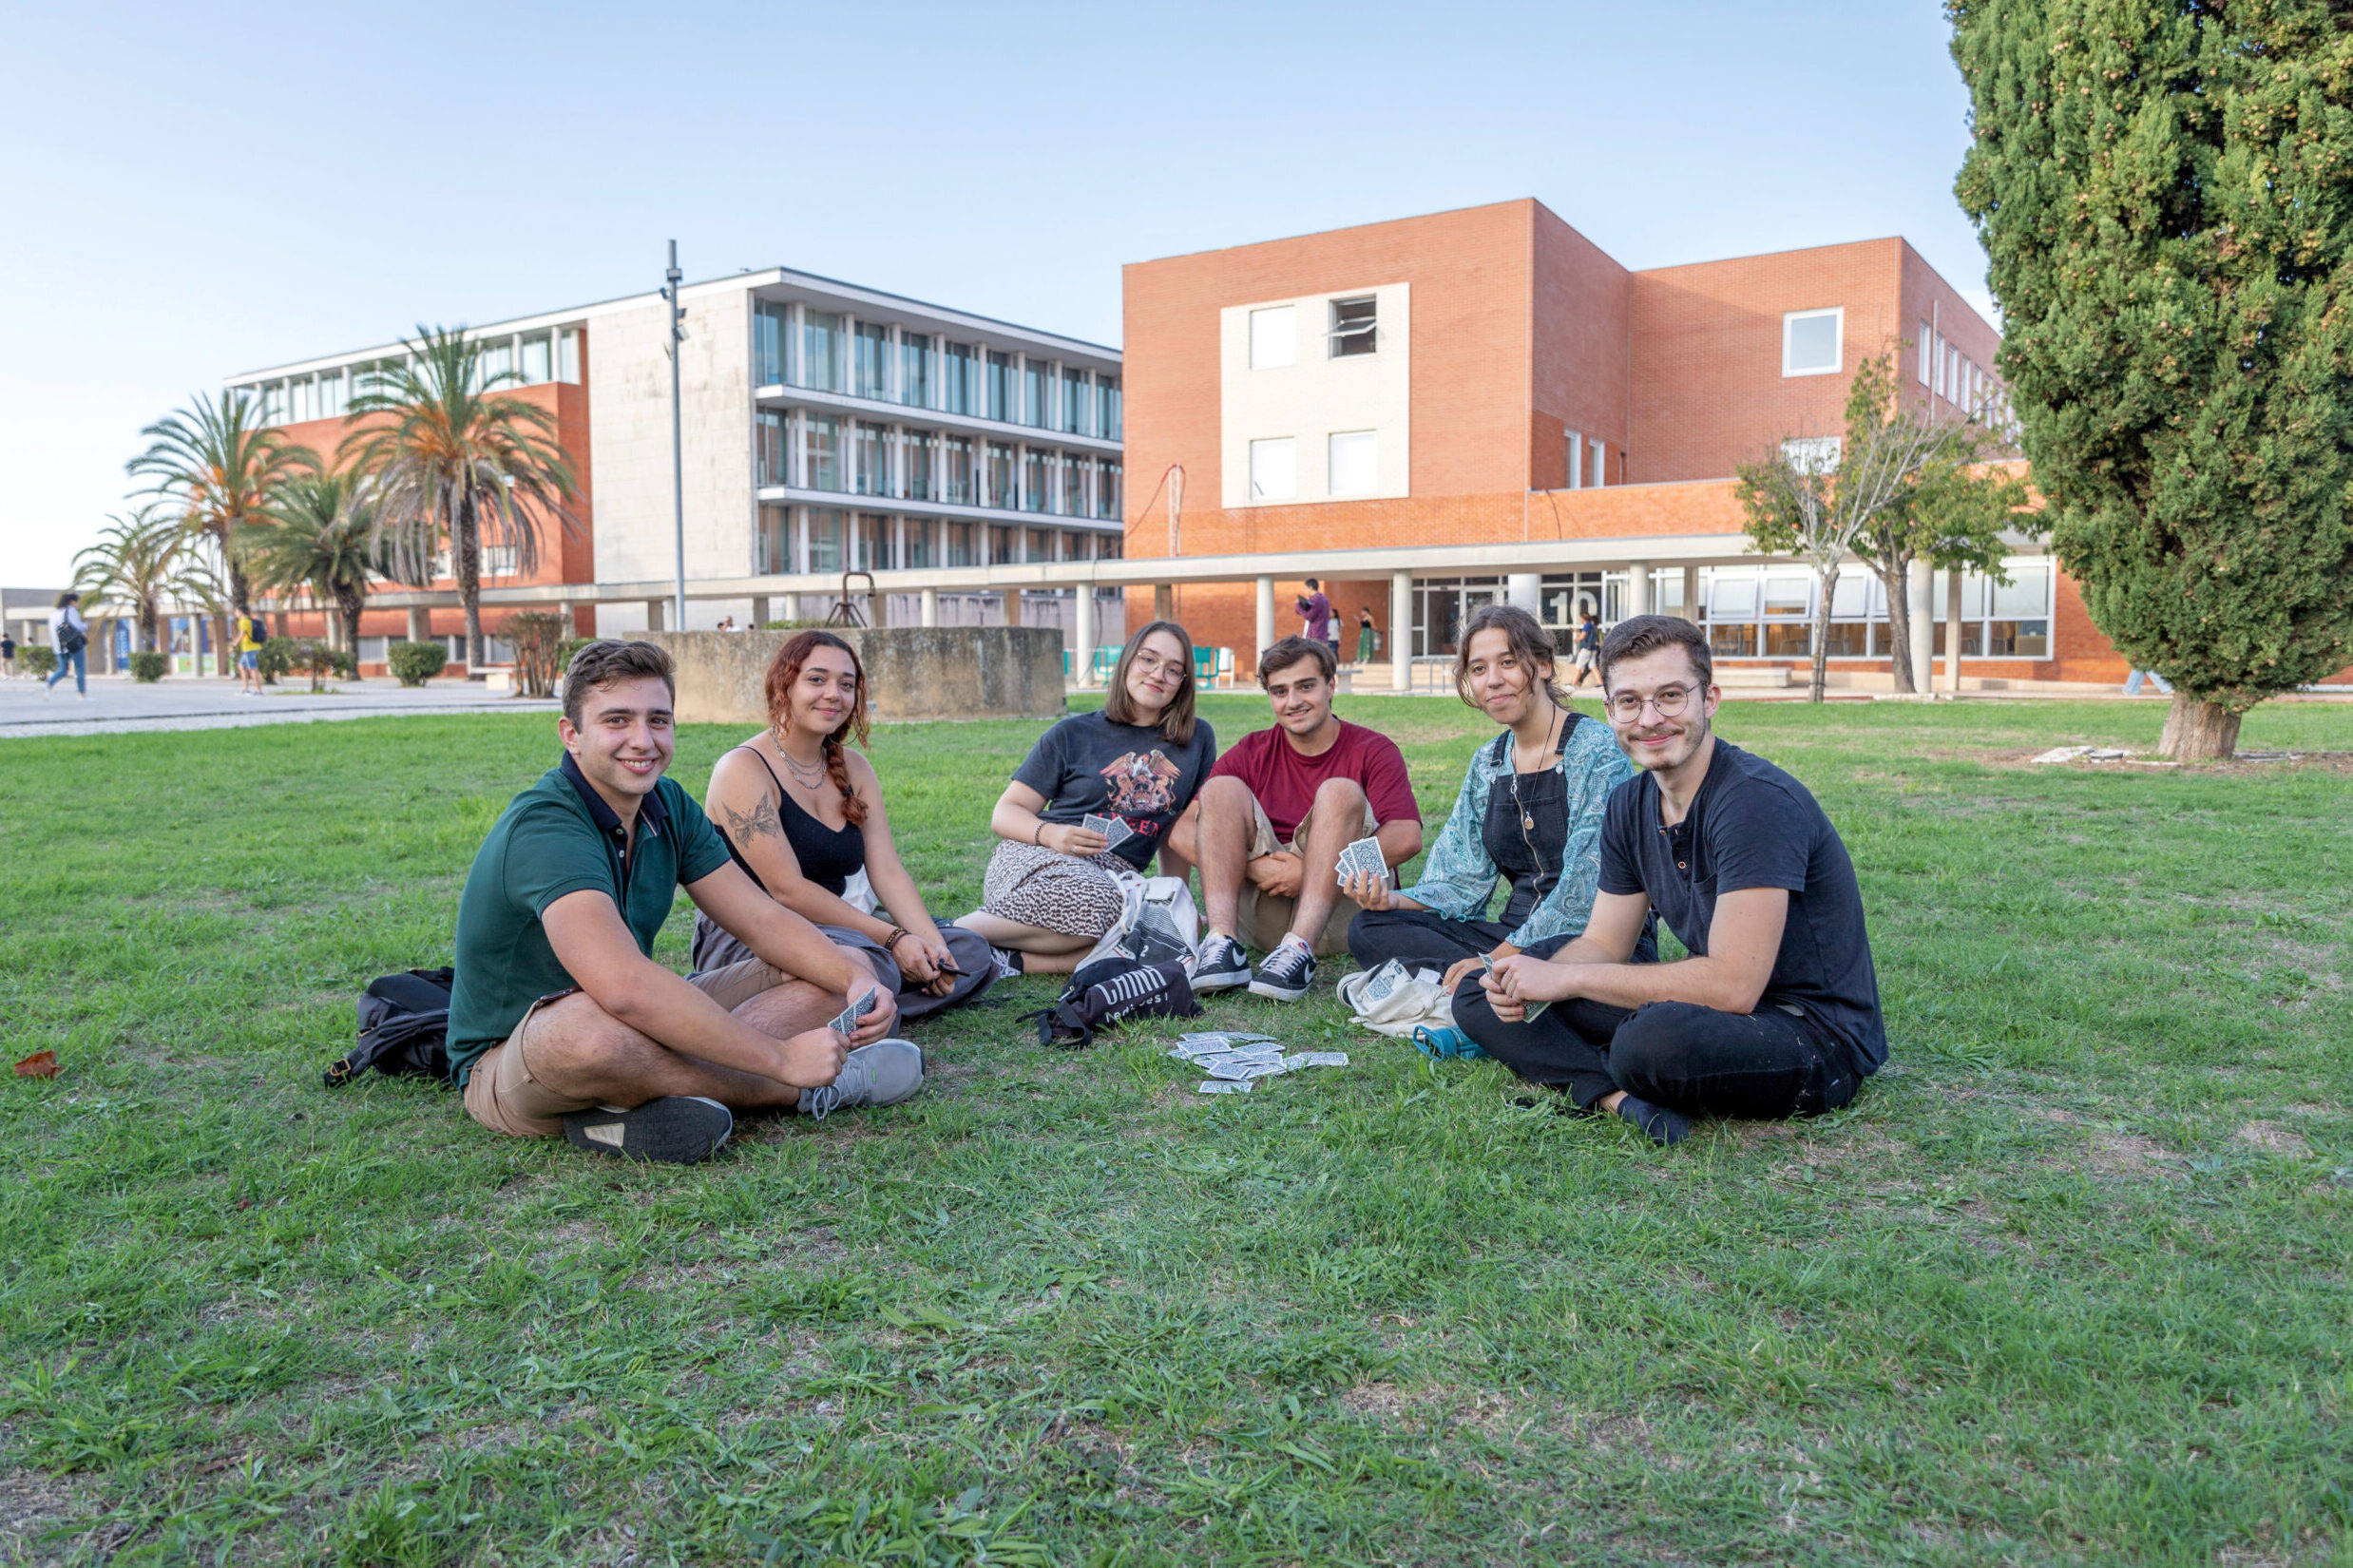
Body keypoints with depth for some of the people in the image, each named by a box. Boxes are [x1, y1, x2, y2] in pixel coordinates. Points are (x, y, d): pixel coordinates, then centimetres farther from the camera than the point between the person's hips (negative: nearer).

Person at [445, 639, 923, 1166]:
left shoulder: (668, 806, 1)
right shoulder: (545, 827, -27)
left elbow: (763, 919, 1)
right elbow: (624, 987, -40)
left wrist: (858, 979, -19)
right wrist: (781, 1058, -36)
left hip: (638, 1028, 8)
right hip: (510, 1061, -8)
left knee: (835, 974, -1)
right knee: (588, 1025, -44)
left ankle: (648, 1103, -23)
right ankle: (807, 1093, -22)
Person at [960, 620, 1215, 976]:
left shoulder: (1198, 740, 17)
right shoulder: (1072, 735, 10)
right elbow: (1005, 813, 8)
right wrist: (1050, 834, -12)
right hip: (1039, 859, -3)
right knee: (1096, 903, -41)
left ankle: (1012, 961, -33)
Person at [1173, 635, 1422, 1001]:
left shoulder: (1372, 751, 3)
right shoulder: (1253, 753, 11)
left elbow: (1407, 839, -15)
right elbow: (1182, 830, -1)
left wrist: (1320, 869, -20)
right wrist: (1252, 865, -17)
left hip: (1339, 912, -2)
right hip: (1264, 912, 3)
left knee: (1340, 791, -23)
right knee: (1222, 788, -13)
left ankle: (1300, 948, -39)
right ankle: (1223, 943, -32)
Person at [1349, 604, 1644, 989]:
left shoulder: (1597, 750, -9)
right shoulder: (1487, 764, 13)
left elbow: (1587, 886, -17)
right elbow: (1465, 881, 12)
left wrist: (1499, 957, -21)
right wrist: (1392, 900, -8)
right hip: (1513, 936, 8)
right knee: (1368, 928, -10)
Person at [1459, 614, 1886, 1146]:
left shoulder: (1756, 800, -23)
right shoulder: (1631, 803, 4)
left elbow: (1733, 985, -28)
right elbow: (1604, 944, 10)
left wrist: (1565, 977, -22)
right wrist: (1522, 982, -13)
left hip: (1819, 1038, -8)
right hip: (1715, 1008, 9)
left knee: (1654, 1039, -42)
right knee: (1480, 995, 2)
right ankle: (1624, 1099, -18)